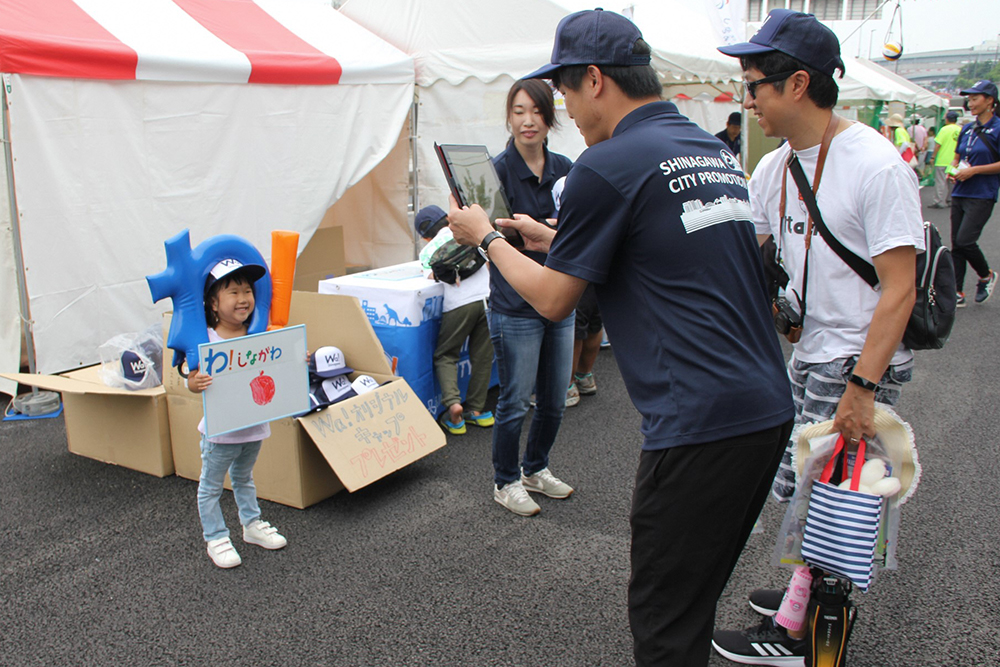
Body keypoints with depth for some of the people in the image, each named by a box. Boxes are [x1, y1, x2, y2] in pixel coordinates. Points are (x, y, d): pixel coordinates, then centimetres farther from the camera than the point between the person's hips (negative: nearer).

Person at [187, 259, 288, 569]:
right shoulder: (206, 340, -18)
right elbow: (193, 378, -18)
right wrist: (196, 384, -40)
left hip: (254, 426, 5)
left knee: (244, 478, 26)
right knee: (211, 486, 11)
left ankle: (252, 525, 42)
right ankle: (215, 539, 26)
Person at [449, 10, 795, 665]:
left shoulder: (607, 166, -12)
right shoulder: (717, 152, 14)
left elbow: (554, 299, -3)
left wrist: (485, 237, 12)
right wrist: (553, 238, 28)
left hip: (700, 425, -9)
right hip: (771, 409, 9)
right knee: (697, 592, 23)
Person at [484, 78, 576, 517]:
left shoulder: (564, 169, 7)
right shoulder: (498, 170, -9)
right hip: (515, 307, -6)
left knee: (553, 401, 15)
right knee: (515, 402, 3)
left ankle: (536, 469, 36)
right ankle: (506, 482, 23)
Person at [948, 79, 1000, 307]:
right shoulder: (967, 130, 12)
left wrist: (974, 170, -16)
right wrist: (953, 170, 3)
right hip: (960, 193, 7)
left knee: (965, 241, -15)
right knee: (956, 244, 5)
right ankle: (958, 293, 11)